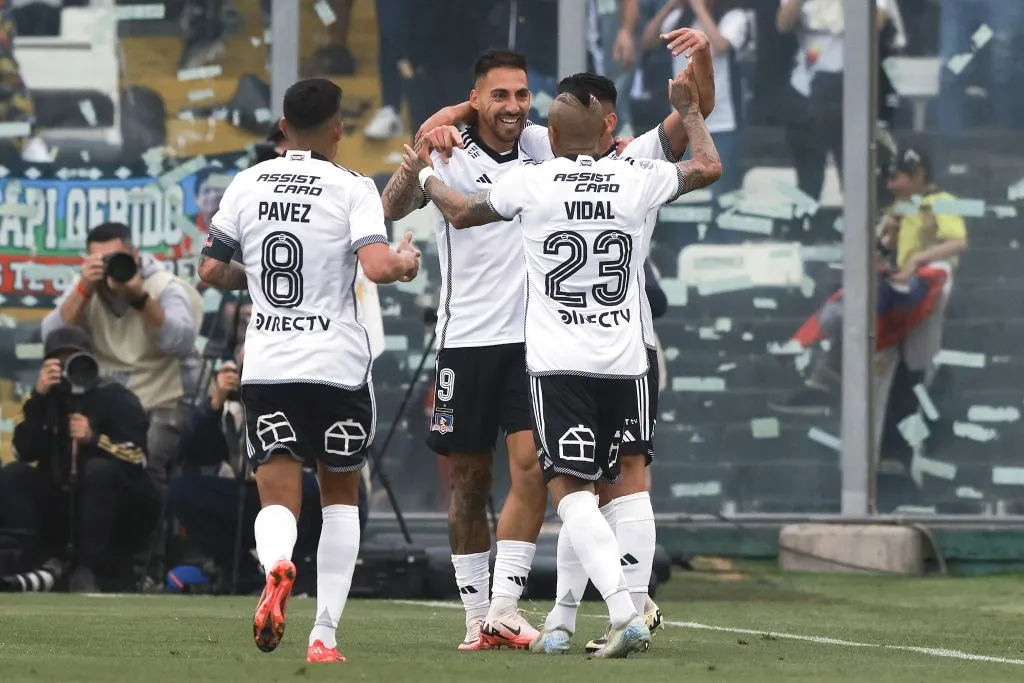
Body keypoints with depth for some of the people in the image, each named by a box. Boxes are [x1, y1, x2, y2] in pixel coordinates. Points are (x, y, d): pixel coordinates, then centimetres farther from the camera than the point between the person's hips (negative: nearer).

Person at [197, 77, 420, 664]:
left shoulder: (248, 184, 5)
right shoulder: (352, 187, -5)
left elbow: (211, 270, 5)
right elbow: (377, 267, -18)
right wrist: (407, 262, 4)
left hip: (266, 366, 2)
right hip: (337, 363, -2)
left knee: (278, 499, 2)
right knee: (341, 494, 15)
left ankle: (276, 564, -34)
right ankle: (325, 634, 9)